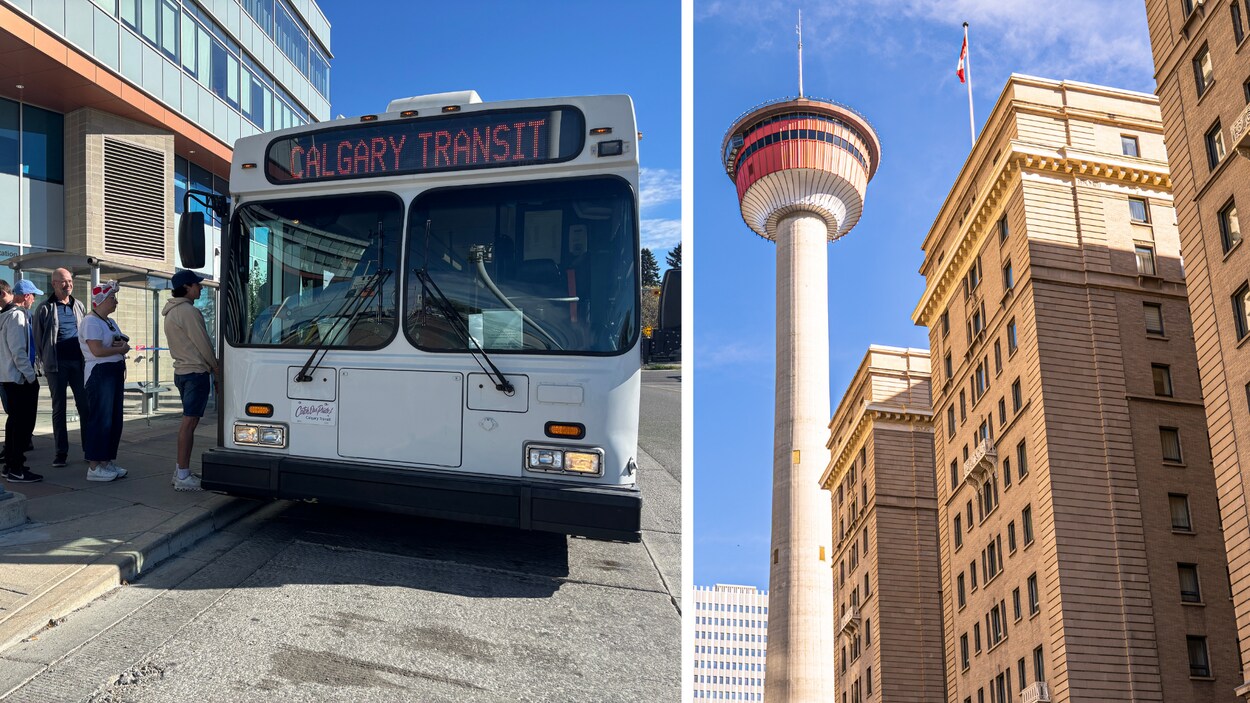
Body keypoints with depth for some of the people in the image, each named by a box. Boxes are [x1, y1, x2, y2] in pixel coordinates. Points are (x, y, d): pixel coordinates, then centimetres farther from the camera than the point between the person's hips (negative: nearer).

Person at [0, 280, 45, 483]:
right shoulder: (18, 316, -15)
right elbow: (18, 351, -20)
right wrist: (30, 376, -15)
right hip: (20, 378, -10)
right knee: (24, 423, -7)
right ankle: (17, 470, -5)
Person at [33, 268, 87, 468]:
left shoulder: (78, 306, 12)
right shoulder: (45, 308, 1)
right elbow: (38, 337, 2)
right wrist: (44, 361, -3)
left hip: (78, 362, 3)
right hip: (56, 365, -3)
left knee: (84, 406, 3)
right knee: (58, 408, 5)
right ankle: (61, 451, 9)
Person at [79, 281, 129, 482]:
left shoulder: (111, 322, 18)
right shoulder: (91, 322, -11)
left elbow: (123, 344, 17)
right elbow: (97, 350, -21)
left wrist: (122, 343, -6)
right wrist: (121, 349, -8)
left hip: (115, 373, 9)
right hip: (99, 373, -9)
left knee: (114, 419, 10)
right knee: (100, 419, -8)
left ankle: (107, 461, 18)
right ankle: (94, 467, -3)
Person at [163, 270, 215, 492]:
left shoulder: (171, 312, 18)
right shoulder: (189, 311, -14)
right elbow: (202, 343, -13)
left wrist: (209, 365, 15)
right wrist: (216, 367, 0)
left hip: (182, 371, 11)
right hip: (196, 371, -10)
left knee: (188, 421, 15)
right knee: (189, 421, -9)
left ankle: (180, 471, 19)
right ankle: (183, 477, -8)